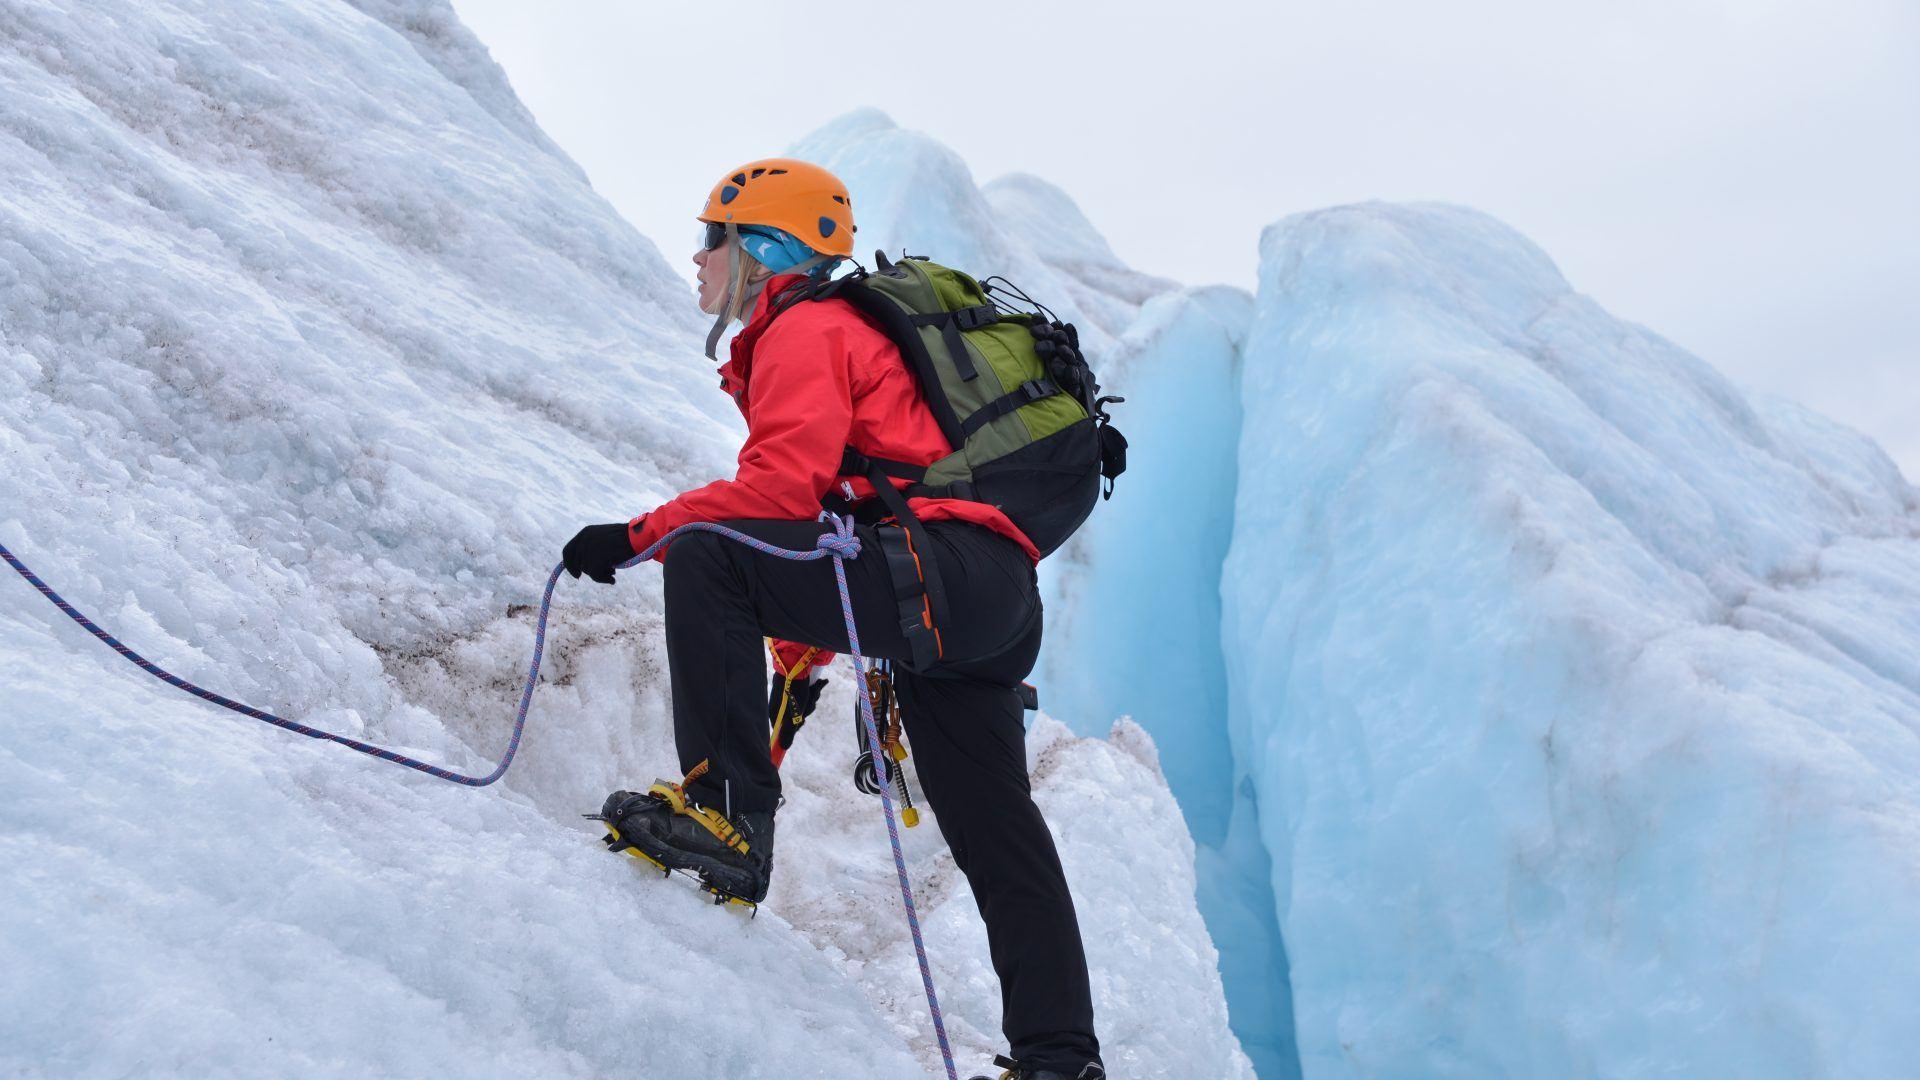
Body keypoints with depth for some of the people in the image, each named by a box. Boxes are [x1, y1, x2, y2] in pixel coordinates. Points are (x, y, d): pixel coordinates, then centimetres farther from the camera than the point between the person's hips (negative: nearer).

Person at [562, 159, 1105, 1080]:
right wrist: (802, 654, 30)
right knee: (994, 833, 12)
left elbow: (783, 485, -17)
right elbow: (825, 510, 32)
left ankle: (729, 810, -22)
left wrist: (639, 534, -11)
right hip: (995, 605, 11)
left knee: (703, 555, -17)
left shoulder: (806, 331, 1)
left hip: (940, 570, -10)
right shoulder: (851, 330, 32)